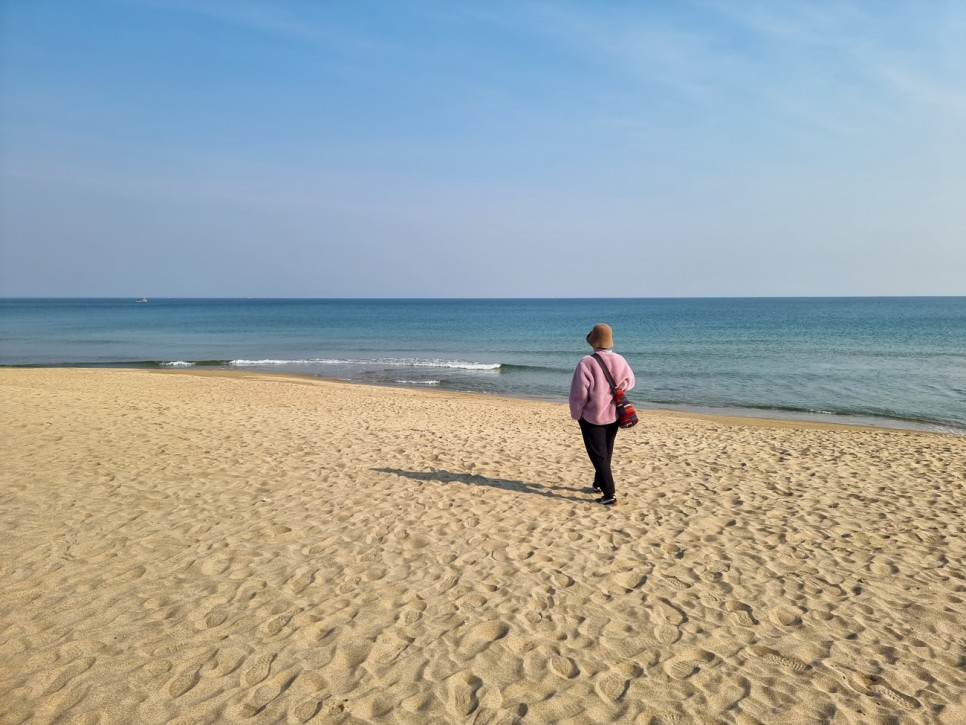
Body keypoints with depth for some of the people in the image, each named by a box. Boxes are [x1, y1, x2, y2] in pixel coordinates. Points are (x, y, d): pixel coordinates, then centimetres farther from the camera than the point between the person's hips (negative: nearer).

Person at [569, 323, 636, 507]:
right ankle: (599, 484, 37)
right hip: (613, 415, 6)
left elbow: (579, 394, -19)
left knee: (598, 456, 2)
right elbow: (629, 382, 11)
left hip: (592, 417, -5)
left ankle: (610, 495, -3)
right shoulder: (620, 361, -6)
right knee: (606, 453, 22)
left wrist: (576, 414, -4)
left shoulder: (586, 363, -23)